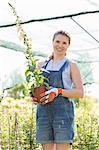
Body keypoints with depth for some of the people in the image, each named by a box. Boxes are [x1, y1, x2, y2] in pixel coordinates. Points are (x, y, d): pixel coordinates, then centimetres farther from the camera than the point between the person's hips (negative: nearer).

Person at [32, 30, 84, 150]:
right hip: (44, 112, 4)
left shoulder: (71, 66, 7)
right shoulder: (43, 65, 18)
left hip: (63, 111, -4)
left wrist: (58, 91, -15)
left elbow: (80, 92, -2)